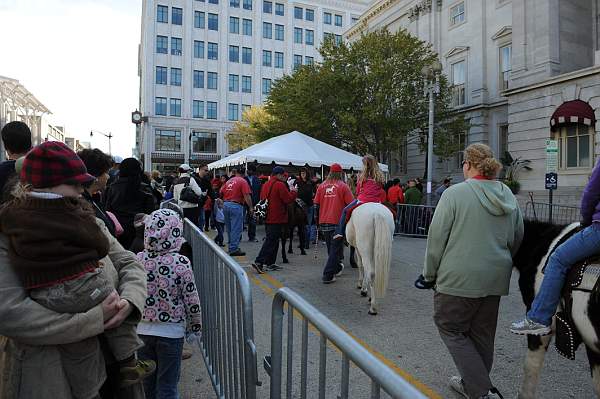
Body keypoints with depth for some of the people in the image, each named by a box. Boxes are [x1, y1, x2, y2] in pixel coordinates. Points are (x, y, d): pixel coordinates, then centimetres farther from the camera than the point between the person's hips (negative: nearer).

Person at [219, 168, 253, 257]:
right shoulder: (243, 181, -6)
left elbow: (221, 192, 11)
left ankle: (231, 247, 27)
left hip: (225, 205, 7)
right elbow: (247, 196, -14)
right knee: (236, 229, -1)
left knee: (229, 228, 17)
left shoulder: (229, 181, 13)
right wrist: (250, 207, -10)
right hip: (236, 206, -7)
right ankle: (234, 249, -1)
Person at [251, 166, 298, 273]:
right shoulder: (280, 185, -13)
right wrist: (294, 192, 2)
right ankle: (259, 262, -11)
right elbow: (288, 199, -15)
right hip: (277, 219, -9)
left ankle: (269, 263, 20)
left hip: (267, 218, 9)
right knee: (270, 241, -6)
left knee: (273, 240, 16)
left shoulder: (266, 185, 13)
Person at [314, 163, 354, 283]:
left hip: (324, 222, 5)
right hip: (338, 222, -4)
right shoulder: (343, 186, -5)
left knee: (331, 247, 18)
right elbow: (351, 204, -6)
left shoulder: (321, 186, 6)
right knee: (335, 248, 0)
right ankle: (328, 275, -5)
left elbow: (316, 205, 9)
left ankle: (334, 269, 32)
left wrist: (317, 221, 18)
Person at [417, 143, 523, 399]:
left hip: (459, 278, -7)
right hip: (496, 279, 7)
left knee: (451, 329, 9)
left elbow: (436, 239, -13)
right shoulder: (509, 196, 6)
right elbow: (517, 240, 13)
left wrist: (429, 275, -2)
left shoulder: (455, 193, -14)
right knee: (482, 334, 18)